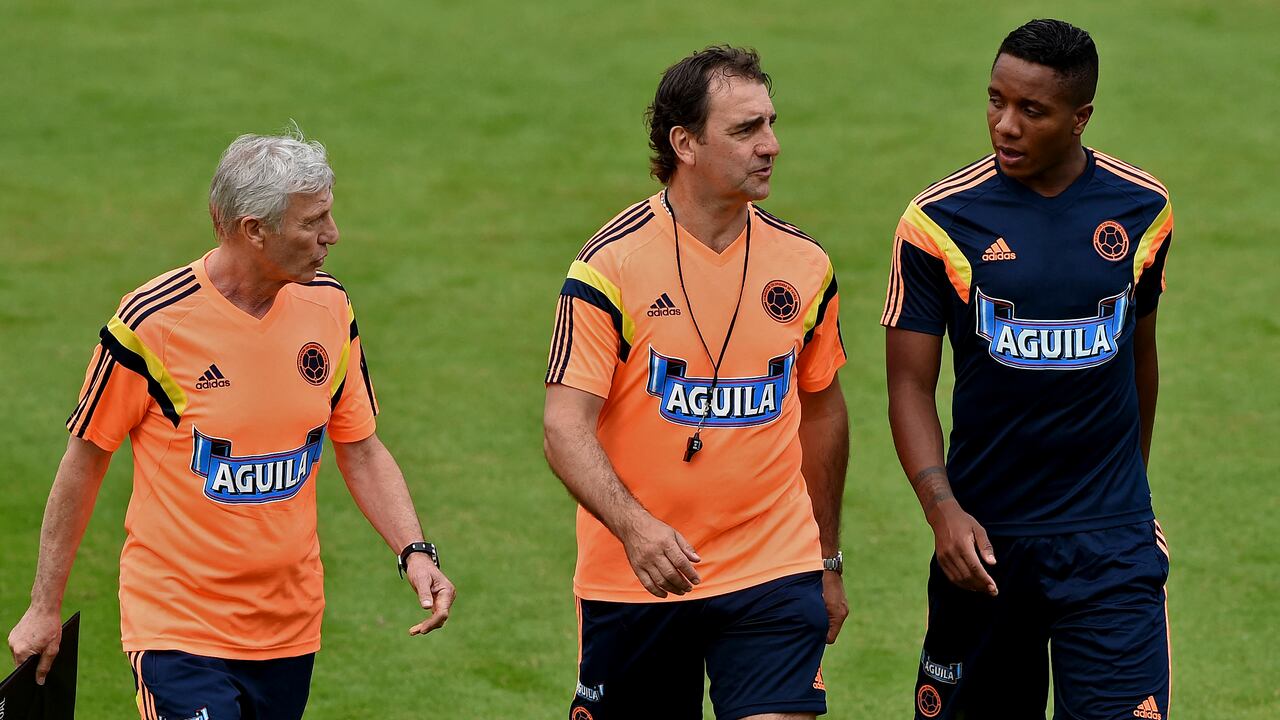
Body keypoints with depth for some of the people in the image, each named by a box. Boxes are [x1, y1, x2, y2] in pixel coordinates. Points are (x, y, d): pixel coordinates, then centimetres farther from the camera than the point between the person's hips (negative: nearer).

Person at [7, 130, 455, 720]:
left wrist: (413, 551, -6)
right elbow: (85, 462, -4)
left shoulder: (329, 307, 1)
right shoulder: (152, 322, -14)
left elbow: (361, 451, 11)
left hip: (290, 627, 5)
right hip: (177, 628, -5)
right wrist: (45, 609, 0)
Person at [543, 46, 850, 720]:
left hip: (774, 576, 2)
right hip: (631, 581, -2)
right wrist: (635, 526, -31)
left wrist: (828, 561, 21)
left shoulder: (804, 265, 4)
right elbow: (566, 427, -14)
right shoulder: (611, 265, -9)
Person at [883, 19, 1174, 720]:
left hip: (1110, 540, 1)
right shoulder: (939, 220, -6)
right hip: (983, 532, -1)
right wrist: (942, 507, -19)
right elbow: (910, 385, -5)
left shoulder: (1142, 209, 2)